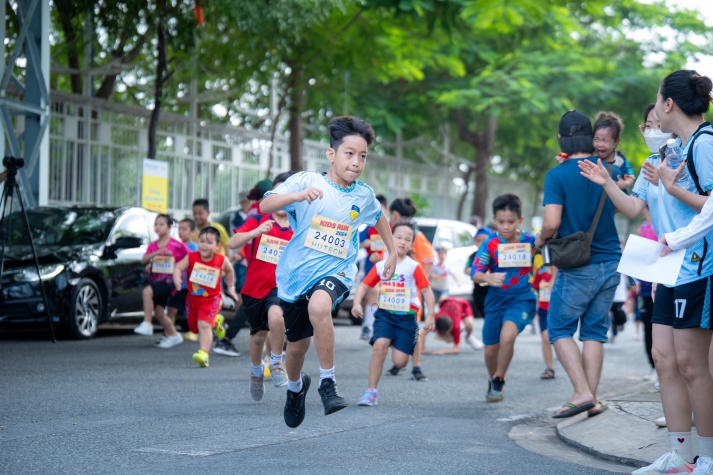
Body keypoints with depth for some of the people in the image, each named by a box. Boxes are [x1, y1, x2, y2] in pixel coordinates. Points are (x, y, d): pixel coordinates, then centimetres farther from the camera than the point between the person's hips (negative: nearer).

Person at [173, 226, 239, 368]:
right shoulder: (191, 257, -12)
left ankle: (204, 353, -26)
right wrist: (177, 280, -35)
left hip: (210, 299, -4)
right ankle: (215, 322, 47)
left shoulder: (222, 261, -10)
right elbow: (178, 267, -17)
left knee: (204, 325, -22)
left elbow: (229, 271, 10)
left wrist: (231, 287, 14)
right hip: (193, 298, 4)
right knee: (194, 327, 19)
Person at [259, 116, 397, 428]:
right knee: (297, 346, 12)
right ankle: (296, 386, 48)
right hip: (296, 273, 0)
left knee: (319, 306, -36)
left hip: (335, 272, 0)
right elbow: (265, 206, -20)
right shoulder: (306, 181, -8)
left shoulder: (364, 195, 3)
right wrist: (298, 195, -36)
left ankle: (327, 382, -23)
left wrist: (392, 253, 26)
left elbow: (379, 218, 27)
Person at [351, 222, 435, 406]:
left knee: (400, 361, -8)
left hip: (406, 316, -1)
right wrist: (357, 303, -10)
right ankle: (370, 391, -16)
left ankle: (396, 345, 32)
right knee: (379, 345, -24)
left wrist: (430, 317, -7)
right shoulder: (380, 266, 4)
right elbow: (364, 285, 7)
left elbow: (427, 291, -2)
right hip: (384, 314, 1)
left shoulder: (413, 267, -3)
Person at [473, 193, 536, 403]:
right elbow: (476, 274, -8)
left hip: (522, 299, -2)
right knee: (491, 349, 10)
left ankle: (499, 381, -7)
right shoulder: (490, 245, -5)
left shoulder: (530, 241, -6)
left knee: (507, 336, -27)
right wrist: (488, 278, -31)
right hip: (496, 300, 2)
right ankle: (492, 381, 40)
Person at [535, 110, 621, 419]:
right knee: (595, 332, 10)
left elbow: (552, 223, -20)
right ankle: (592, 400, 6)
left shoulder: (557, 175, -12)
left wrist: (540, 238, 2)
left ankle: (582, 393, -7)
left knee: (560, 330, 6)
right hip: (610, 262, 5)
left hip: (577, 267, -5)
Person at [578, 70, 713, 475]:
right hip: (671, 270, 9)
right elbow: (634, 207, 22)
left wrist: (673, 187, -16)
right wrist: (606, 182, 15)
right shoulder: (662, 155, 17)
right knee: (665, 358, 6)